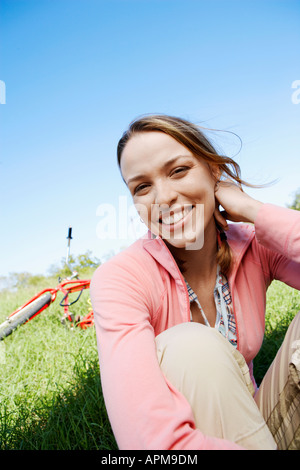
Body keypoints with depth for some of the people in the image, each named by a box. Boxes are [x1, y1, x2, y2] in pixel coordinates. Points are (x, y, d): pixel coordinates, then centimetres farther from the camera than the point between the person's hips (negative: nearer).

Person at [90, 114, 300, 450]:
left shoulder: (257, 246, -11)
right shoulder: (119, 280, -24)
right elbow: (159, 441, -35)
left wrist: (251, 209, -25)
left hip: (249, 421, 3)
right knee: (191, 347, -32)